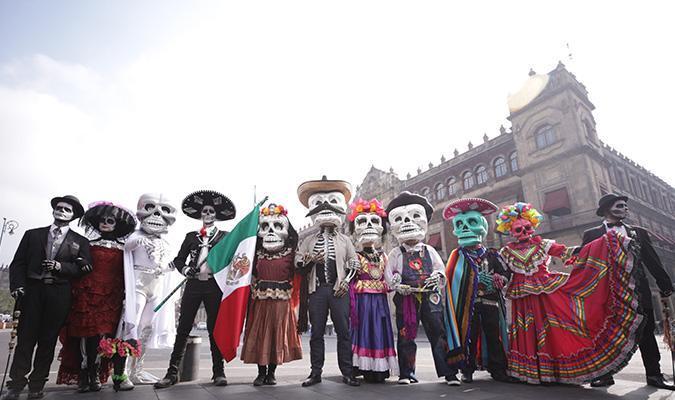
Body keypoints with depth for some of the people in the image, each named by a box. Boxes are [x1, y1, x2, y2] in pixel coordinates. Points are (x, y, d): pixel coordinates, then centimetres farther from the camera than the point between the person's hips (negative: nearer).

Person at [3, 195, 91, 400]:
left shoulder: (81, 242, 9)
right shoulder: (33, 234, 13)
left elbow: (84, 268, 1)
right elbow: (18, 263, 8)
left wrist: (61, 267, -13)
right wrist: (17, 285, -5)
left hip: (59, 294, -1)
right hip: (32, 291, 1)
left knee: (48, 340, 4)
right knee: (25, 337, 1)